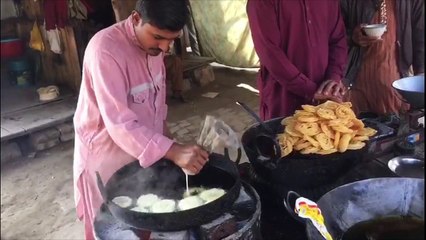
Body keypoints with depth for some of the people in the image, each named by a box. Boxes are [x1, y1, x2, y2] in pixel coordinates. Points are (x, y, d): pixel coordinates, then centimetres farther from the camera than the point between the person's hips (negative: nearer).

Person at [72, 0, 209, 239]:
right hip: (108, 154, -6)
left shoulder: (153, 43, -4)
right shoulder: (105, 49, -28)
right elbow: (118, 122, -34)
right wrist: (173, 151, -43)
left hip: (146, 150, 7)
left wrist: (167, 138, 12)